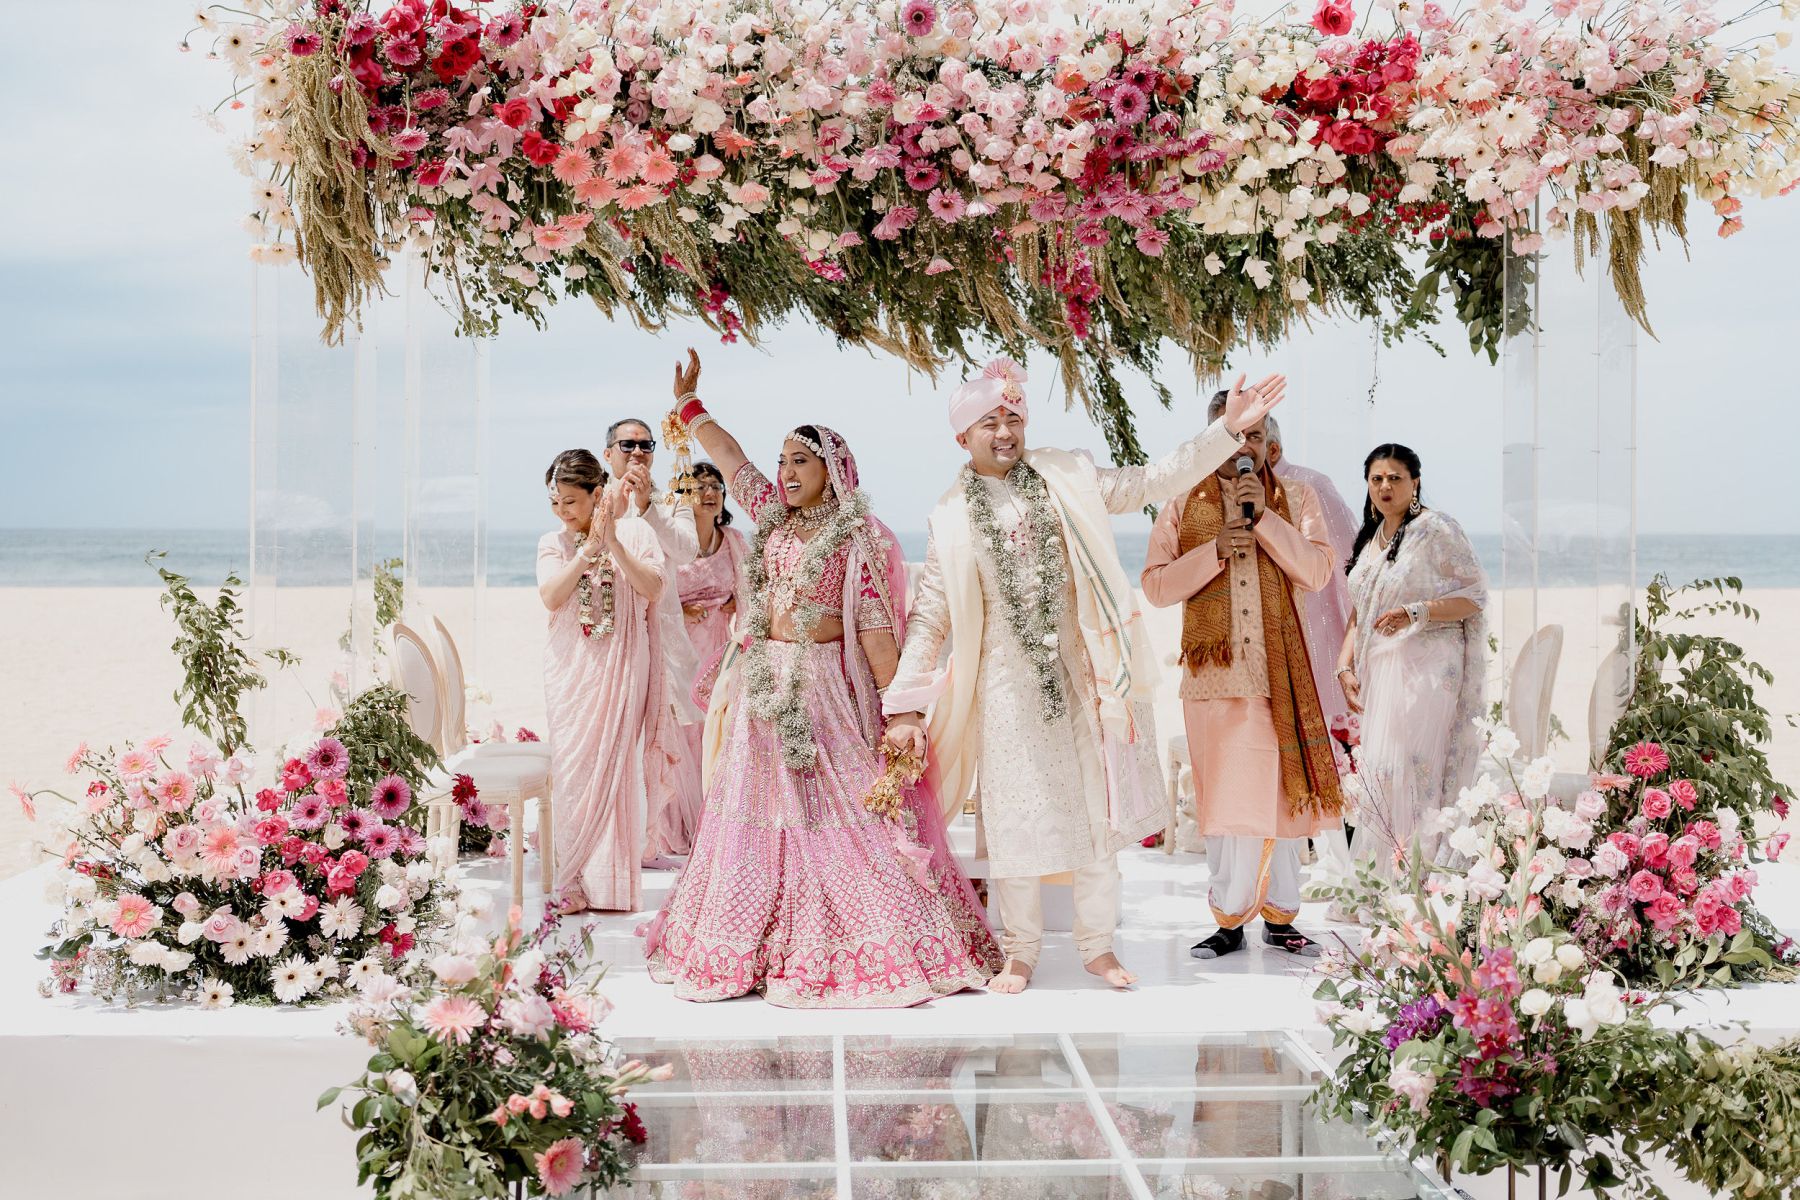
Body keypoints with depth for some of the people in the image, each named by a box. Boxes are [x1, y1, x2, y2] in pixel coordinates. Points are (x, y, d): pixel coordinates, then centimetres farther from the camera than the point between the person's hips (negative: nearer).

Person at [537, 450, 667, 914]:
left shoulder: (635, 532, 2)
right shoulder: (553, 544, 7)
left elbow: (653, 588, -10)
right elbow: (551, 596, -9)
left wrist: (614, 543, -18)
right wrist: (589, 548, -16)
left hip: (623, 665, -2)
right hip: (571, 667, 2)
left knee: (614, 766, -3)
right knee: (573, 769, -2)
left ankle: (612, 882, 3)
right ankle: (573, 880, 3)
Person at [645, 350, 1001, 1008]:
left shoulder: (858, 536, -6)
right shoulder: (774, 518, 11)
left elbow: (876, 627, -10)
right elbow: (730, 459, 18)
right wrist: (689, 403, 16)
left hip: (827, 688, -6)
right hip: (765, 685, 6)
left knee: (837, 815, -8)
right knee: (758, 811, 7)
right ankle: (756, 949, 13)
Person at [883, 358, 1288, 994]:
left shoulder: (1065, 479, 5)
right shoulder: (952, 518, 2)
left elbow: (1151, 482, 4)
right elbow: (929, 617, 2)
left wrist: (1227, 429, -5)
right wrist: (905, 704, -5)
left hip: (1079, 672, 1)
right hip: (1008, 684, -1)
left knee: (1097, 810, 5)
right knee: (1017, 817, 1)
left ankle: (1098, 945, 17)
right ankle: (1021, 951, 15)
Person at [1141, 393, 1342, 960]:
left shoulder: (1294, 499, 10)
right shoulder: (1183, 505, 9)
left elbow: (1318, 571, -3)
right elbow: (1156, 584, 2)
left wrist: (1265, 516, -11)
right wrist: (1215, 551, -11)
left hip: (1278, 668, 0)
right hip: (1213, 668, 0)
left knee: (1281, 788, 1)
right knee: (1224, 794, -2)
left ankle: (1280, 919, 10)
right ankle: (1229, 923, 4)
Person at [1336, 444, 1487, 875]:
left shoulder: (1437, 529, -5)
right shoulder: (1370, 539, 18)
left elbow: (1474, 596, -9)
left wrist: (1416, 614, -21)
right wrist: (1345, 666, 9)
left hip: (1425, 670, -7)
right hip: (1378, 673, 7)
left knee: (1407, 767, -15)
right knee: (1378, 769, 1)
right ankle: (1383, 874, 5)